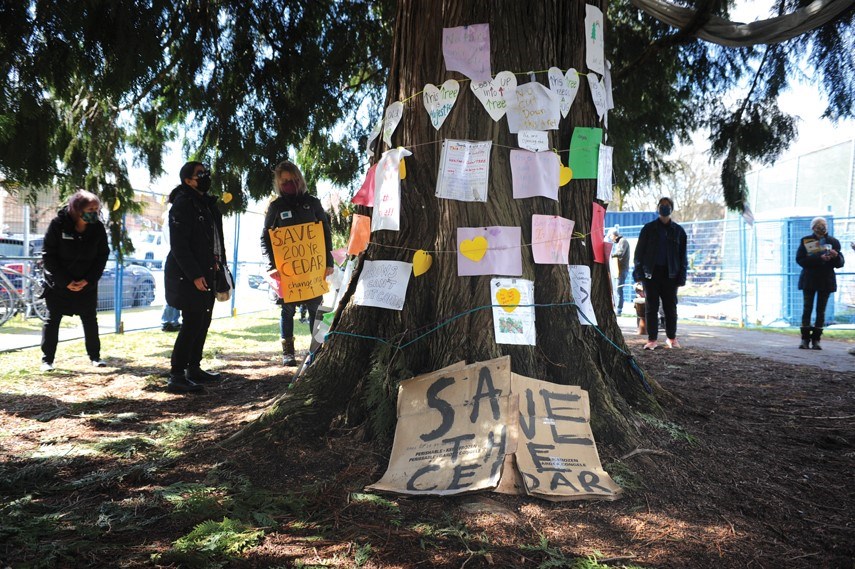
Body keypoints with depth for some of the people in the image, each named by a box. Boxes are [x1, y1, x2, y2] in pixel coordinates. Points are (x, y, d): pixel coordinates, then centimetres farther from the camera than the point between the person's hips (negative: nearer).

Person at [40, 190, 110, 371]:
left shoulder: (98, 228, -7)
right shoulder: (58, 224, -14)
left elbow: (102, 255, -2)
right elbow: (48, 255, -11)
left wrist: (88, 280, -11)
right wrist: (65, 281, -16)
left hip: (87, 283, 2)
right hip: (58, 282, -2)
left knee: (90, 320, 7)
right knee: (52, 320, 3)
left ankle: (95, 356, 19)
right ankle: (47, 359, 12)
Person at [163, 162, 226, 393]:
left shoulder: (206, 203, 16)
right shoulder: (183, 204, -12)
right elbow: (178, 245, -18)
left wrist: (217, 263, 13)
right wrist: (195, 275, -21)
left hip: (205, 273, 9)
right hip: (187, 276, -9)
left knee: (203, 321, 13)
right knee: (192, 323, -11)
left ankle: (194, 368, 23)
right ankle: (176, 376, -6)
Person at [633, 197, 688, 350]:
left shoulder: (678, 230, 9)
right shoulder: (648, 228, 6)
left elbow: (683, 255, 9)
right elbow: (639, 251, 3)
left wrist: (681, 277, 0)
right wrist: (639, 272, -7)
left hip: (670, 274, 1)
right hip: (651, 272, -1)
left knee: (670, 307, 5)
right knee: (651, 307, 0)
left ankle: (671, 337, 19)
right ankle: (652, 339, 5)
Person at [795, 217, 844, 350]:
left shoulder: (833, 242, 6)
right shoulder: (806, 241, 0)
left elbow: (840, 264, 4)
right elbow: (800, 259, -12)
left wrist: (836, 256, -19)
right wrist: (819, 258, -23)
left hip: (826, 280, 2)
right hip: (809, 279, -1)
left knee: (821, 310, 2)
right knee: (807, 309, -2)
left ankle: (816, 339, 5)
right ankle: (805, 339, 0)